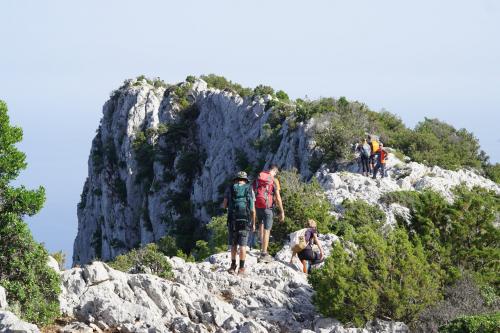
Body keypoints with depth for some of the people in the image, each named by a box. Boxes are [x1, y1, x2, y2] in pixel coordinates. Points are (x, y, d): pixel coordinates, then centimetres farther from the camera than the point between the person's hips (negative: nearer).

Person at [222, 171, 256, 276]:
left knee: (233, 244, 13)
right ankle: (241, 268, -2)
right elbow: (253, 209, 1)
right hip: (245, 220, -1)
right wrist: (253, 223, 10)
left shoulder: (230, 189, 5)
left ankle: (233, 266, 13)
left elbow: (224, 205, 1)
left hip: (232, 220, 1)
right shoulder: (250, 189, 4)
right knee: (242, 245, 0)